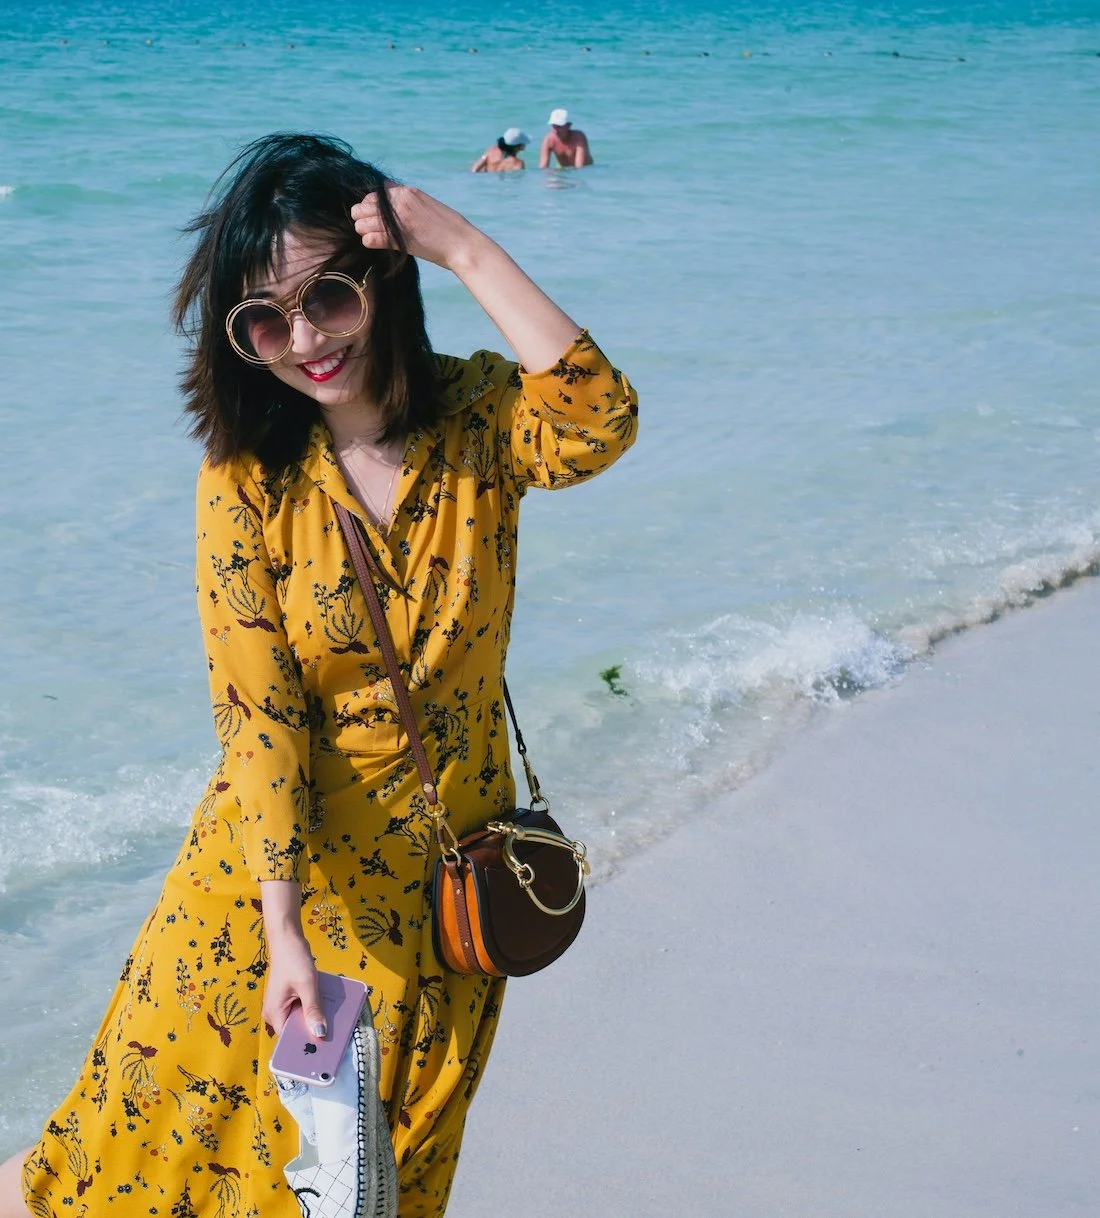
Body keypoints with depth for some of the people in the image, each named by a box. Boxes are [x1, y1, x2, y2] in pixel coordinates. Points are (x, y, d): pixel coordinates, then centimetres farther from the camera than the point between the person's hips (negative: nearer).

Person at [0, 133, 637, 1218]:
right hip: (279, 867, -1)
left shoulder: (478, 417, -8)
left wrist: (466, 249, -29)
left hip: (441, 884, 2)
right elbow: (257, 715, -15)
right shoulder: (247, 475, -11)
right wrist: (283, 927, -21)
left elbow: (597, 426, -31)